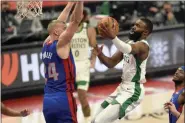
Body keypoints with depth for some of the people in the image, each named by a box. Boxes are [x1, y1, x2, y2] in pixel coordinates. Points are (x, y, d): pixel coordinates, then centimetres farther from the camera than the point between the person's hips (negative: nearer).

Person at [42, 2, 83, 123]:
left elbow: (58, 23, 23)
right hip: (63, 99, -8)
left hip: (47, 100, 8)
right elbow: (75, 21, -14)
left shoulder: (46, 45, 11)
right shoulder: (61, 44, -9)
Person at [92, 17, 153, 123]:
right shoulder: (130, 42, 12)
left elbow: (129, 49, -42)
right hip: (123, 87, 10)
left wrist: (113, 37, -61)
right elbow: (111, 63, 11)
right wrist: (100, 54, -11)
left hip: (132, 91, -10)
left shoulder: (143, 45, -17)